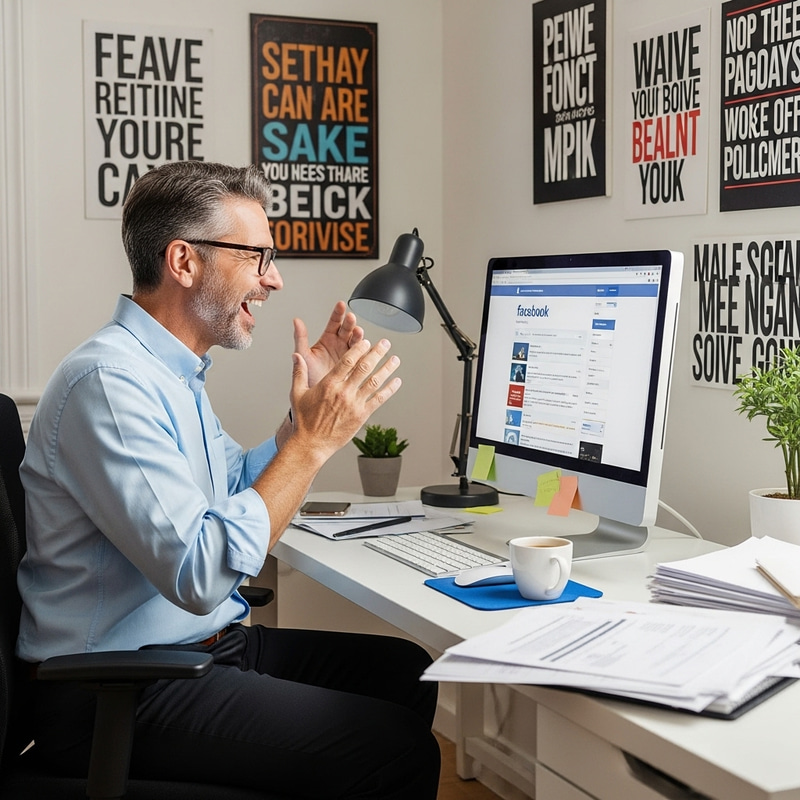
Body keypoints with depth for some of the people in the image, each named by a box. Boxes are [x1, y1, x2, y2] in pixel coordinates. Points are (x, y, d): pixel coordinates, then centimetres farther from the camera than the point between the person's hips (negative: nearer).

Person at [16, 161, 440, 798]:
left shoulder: (172, 371, 12)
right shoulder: (107, 381, -22)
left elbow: (241, 488, 22)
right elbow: (202, 575, -28)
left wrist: (309, 408, 8)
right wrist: (314, 440, -23)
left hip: (204, 645, 10)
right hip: (120, 692, -10)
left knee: (407, 671, 6)